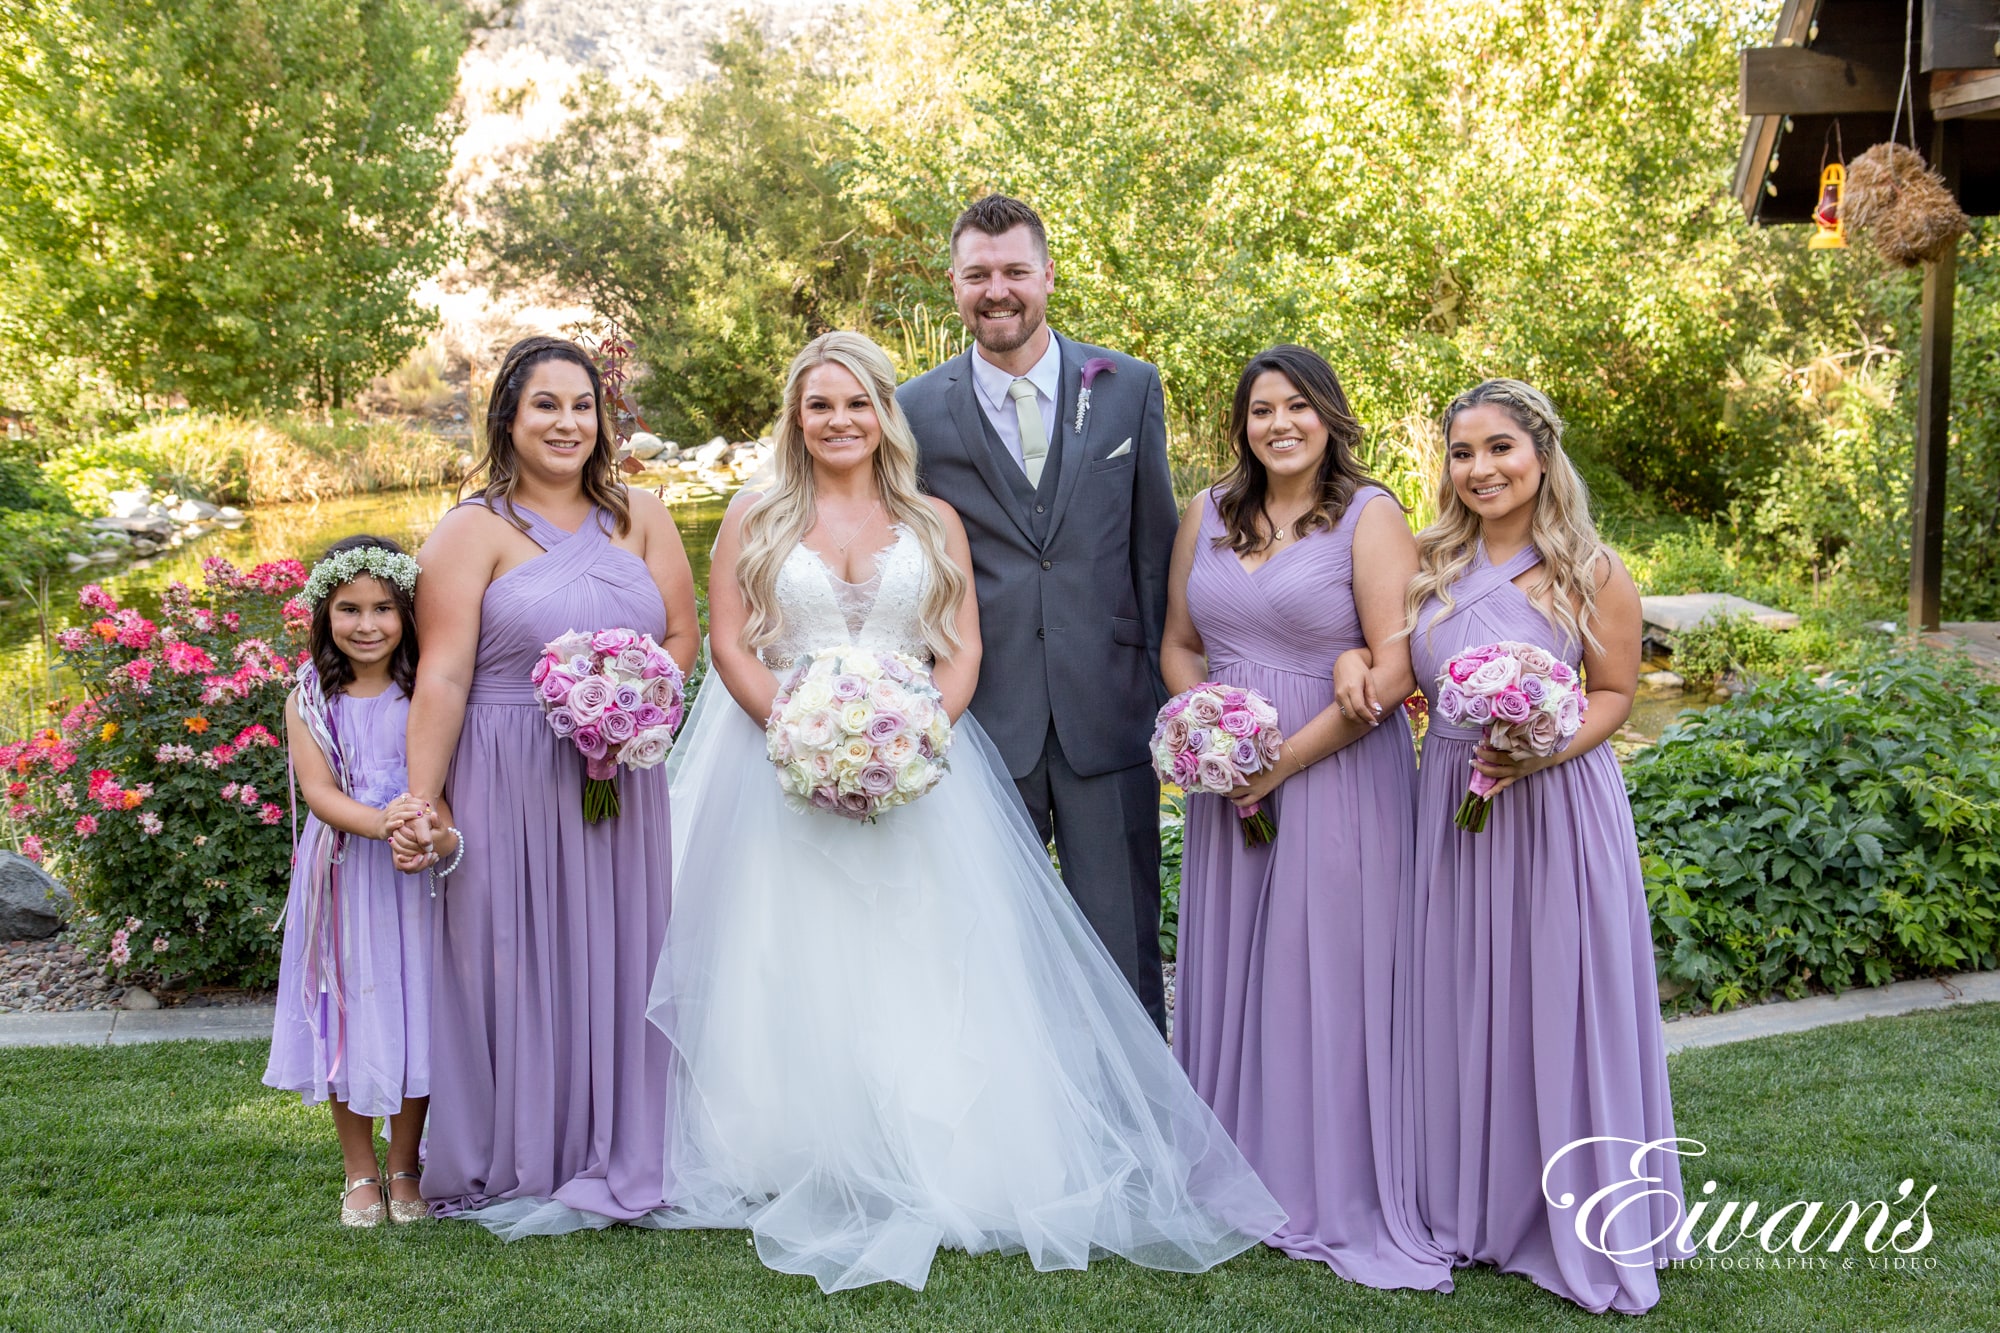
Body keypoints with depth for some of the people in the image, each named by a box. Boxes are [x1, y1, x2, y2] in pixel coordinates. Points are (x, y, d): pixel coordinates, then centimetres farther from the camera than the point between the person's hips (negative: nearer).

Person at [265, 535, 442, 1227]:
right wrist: (378, 822, -30)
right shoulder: (310, 700, 0)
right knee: (349, 1015, 7)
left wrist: (439, 832, -31)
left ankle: (405, 1170, 22)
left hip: (415, 878, 0)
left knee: (413, 1012, 5)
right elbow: (317, 789, -11)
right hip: (342, 876, 0)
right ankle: (360, 1174, 22)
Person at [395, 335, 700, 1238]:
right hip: (506, 786, -3)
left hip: (617, 781, 4)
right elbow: (443, 677, -8)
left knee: (612, 961, 8)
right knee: (512, 963, 2)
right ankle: (515, 1168, 16)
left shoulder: (641, 518, 11)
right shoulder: (473, 531, -1)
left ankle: (603, 1165, 21)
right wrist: (420, 805, -14)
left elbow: (682, 639, 8)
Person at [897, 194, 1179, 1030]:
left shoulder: (1129, 388, 4)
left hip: (1107, 711, 0)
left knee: (1122, 943, 7)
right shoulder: (918, 412, 2)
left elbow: (1155, 545, 7)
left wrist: (1163, 682, 4)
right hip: (985, 714, 0)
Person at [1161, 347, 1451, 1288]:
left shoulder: (1370, 517, -7)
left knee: (1327, 973, 0)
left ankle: (1338, 1190, 15)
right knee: (1230, 966, 10)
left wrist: (1287, 759, -15)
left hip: (1337, 775, -5)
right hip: (1231, 783, 5)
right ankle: (1240, 1169, 26)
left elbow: (1395, 671, -14)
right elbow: (1178, 644, 14)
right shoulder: (1207, 515, 9)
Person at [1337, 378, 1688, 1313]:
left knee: (1560, 1004, 1)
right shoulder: (1431, 565, 5)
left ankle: (1583, 1223, 16)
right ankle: (1470, 1204, 26)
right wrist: (1353, 658, -6)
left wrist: (1541, 753, -19)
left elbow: (1614, 694, -4)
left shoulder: (1590, 573, -7)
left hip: (1555, 807, -4)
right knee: (1459, 1002, 11)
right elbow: (1400, 666, 16)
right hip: (1450, 804, 4)